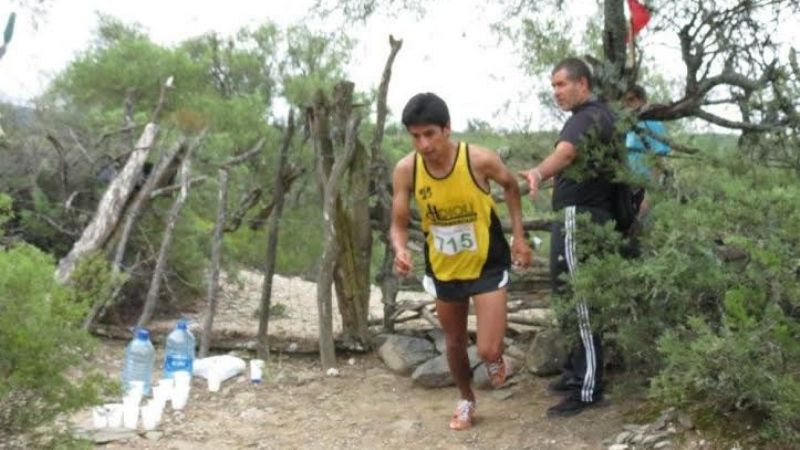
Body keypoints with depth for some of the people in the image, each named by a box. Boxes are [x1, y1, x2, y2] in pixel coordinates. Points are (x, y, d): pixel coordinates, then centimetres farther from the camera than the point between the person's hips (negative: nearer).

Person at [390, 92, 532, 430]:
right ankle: (466, 401, 45)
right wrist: (400, 250, -32)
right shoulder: (406, 170, -19)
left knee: (488, 350, -9)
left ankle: (495, 359, 30)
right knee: (455, 343, 19)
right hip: (443, 269, 3)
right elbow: (399, 224, -10)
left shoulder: (480, 159, -25)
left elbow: (510, 186, -2)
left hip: (487, 264, -3)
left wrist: (519, 236, -5)